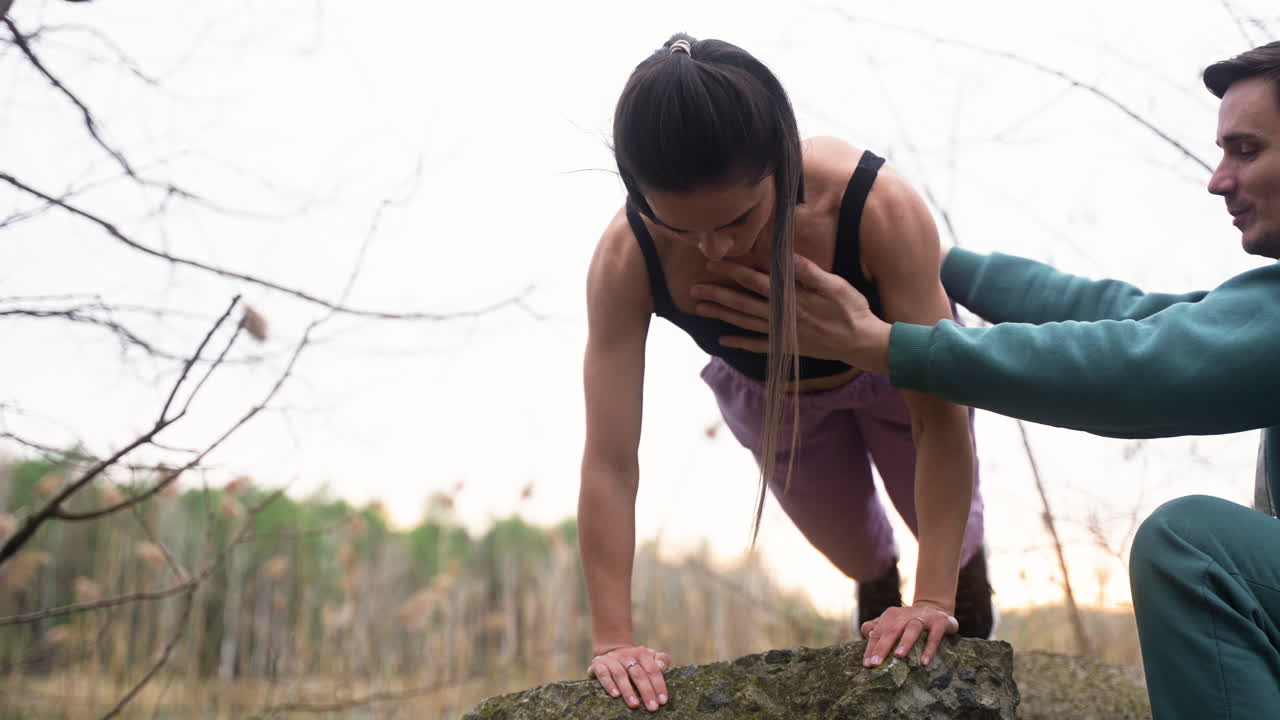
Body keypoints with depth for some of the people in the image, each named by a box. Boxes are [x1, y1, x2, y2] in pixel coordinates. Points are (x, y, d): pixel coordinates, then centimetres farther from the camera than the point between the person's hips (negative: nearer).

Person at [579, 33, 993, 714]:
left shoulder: (878, 207, -46)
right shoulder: (627, 258, -40)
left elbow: (939, 416, -40)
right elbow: (609, 464, -36)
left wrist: (934, 601, -41)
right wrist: (612, 640, -38)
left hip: (888, 373, -1)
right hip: (766, 395, 2)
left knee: (950, 534, 18)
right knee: (854, 551, 23)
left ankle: (965, 607, 55)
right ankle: (875, 583, 60)